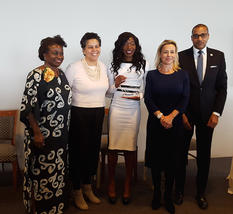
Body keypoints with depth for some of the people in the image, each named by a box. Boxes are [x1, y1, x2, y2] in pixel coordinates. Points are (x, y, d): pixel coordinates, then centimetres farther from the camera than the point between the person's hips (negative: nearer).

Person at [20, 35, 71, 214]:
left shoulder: (61, 73, 8)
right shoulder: (36, 75, -14)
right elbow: (27, 107, -16)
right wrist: (36, 132, -20)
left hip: (61, 134, 7)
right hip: (43, 135, -7)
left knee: (58, 170, 19)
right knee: (41, 171, 6)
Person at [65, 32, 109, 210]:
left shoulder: (103, 67, 8)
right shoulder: (74, 68, -11)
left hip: (98, 114, 6)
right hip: (79, 114, -6)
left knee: (94, 149, 14)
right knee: (79, 151, 3)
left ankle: (88, 187, 34)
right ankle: (77, 192, 22)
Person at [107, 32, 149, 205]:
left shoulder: (143, 64, 6)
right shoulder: (114, 65, 8)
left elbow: (145, 88, 9)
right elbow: (108, 92, 10)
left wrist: (139, 96, -10)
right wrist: (115, 85, -10)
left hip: (133, 109, 0)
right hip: (116, 108, 1)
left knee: (130, 147, 2)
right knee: (113, 147, 1)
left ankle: (128, 185, 17)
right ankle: (111, 183, 17)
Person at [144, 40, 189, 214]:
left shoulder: (182, 75, 5)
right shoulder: (152, 75, 3)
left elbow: (185, 99, -2)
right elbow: (148, 98, -3)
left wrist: (170, 116, -14)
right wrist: (160, 116, -15)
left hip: (175, 123, 0)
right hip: (155, 122, 0)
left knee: (172, 160, 6)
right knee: (156, 158, 6)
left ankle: (168, 196, 19)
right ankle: (156, 194, 23)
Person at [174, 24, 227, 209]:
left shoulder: (218, 56, 3)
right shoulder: (181, 56, -2)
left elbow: (222, 87, 3)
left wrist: (216, 113, -5)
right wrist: (181, 113, -7)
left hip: (207, 114, 1)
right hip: (185, 113, -1)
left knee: (204, 154, 9)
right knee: (181, 152, 8)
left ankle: (201, 193, 25)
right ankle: (179, 190, 26)